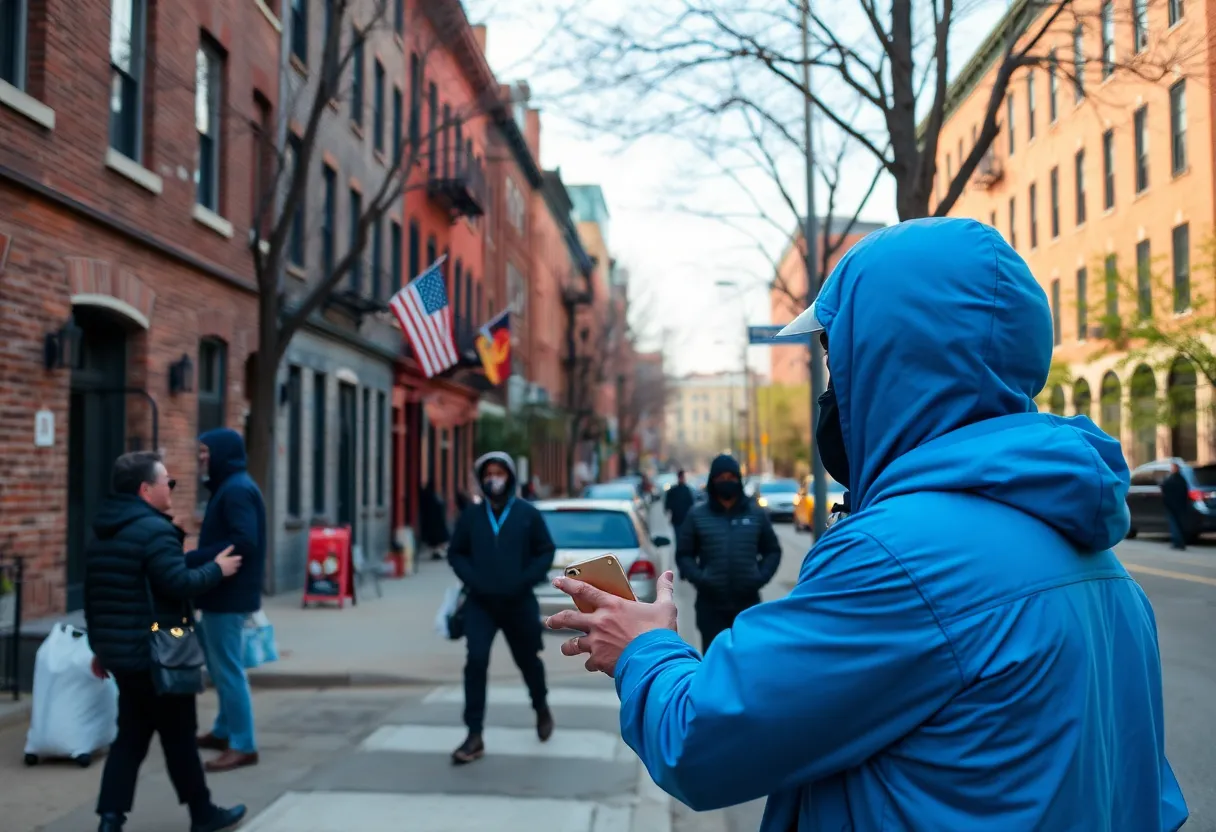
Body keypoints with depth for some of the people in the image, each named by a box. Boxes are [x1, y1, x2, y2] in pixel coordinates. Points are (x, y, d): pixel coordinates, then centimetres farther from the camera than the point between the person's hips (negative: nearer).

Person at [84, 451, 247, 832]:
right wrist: (217, 569, -9)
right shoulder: (154, 530, -18)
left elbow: (92, 596, 18)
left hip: (123, 653, 9)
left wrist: (100, 646, 23)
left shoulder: (103, 532, 13)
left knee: (131, 737, 13)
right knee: (179, 738, 5)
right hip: (156, 655, -8)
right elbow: (179, 585, -25)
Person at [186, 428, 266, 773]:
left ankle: (243, 745, 3)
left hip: (228, 595, -11)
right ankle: (224, 731, 32)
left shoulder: (236, 490, -18)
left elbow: (243, 543, -28)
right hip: (225, 592, 11)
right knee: (219, 664, 20)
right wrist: (196, 559, 9)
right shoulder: (230, 487, 15)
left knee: (228, 668, -4)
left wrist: (191, 560, -25)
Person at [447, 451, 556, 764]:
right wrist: (472, 579, -8)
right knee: (476, 660, -14)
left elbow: (545, 552, 0)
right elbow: (455, 553, 9)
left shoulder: (527, 513, -3)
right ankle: (475, 737, -8)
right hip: (480, 602, 1)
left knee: (527, 660, 15)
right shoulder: (471, 516, 1)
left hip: (518, 602, 0)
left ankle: (542, 708, 45)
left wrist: (523, 581, -13)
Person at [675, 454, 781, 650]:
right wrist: (698, 578, -13)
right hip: (711, 604, -1)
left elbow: (772, 550, 11)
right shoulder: (697, 515, 1)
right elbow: (684, 554, 3)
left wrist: (762, 576, -6)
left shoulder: (756, 513, 5)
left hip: (748, 602, 1)